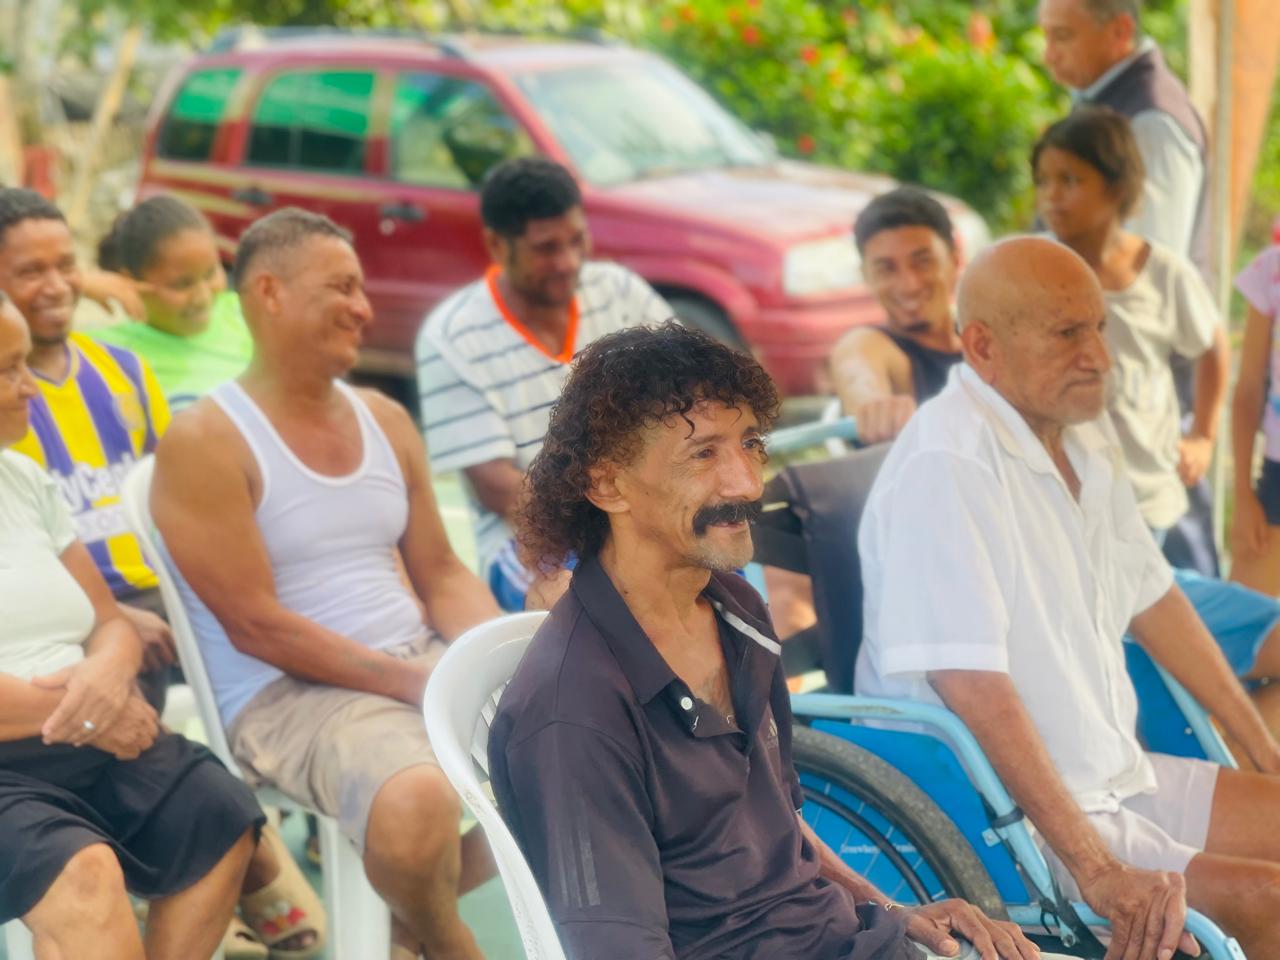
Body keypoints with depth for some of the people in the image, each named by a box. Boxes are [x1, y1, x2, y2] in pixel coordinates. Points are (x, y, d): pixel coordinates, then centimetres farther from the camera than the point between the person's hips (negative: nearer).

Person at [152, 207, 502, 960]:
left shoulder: (384, 420, 15)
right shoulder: (207, 442, -7)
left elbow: (443, 575, 15)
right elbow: (254, 624, -14)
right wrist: (413, 683, -17)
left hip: (426, 664, 8)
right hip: (288, 695, -7)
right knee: (417, 803, -36)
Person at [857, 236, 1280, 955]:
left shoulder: (1084, 432, 7)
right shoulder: (947, 466, -22)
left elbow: (1153, 600, 18)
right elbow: (977, 692, -28)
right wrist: (1097, 871, -30)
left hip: (1116, 777, 10)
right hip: (1008, 814, -9)